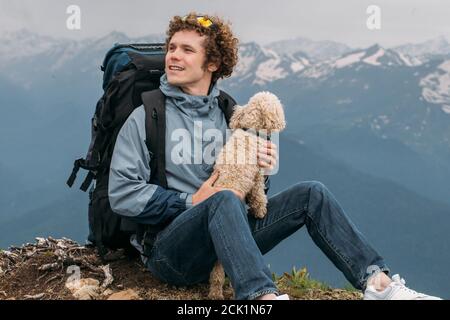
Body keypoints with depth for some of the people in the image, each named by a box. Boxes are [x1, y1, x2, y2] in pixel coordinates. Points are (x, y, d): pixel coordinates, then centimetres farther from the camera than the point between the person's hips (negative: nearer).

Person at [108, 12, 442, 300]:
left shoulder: (226, 114, 13)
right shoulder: (147, 117, -2)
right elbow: (122, 194, -10)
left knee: (311, 193, -7)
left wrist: (261, 165, -4)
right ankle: (265, 296, -55)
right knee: (224, 199, -36)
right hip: (169, 251, -5)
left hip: (223, 239, 6)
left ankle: (379, 283, -16)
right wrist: (189, 202, -15)